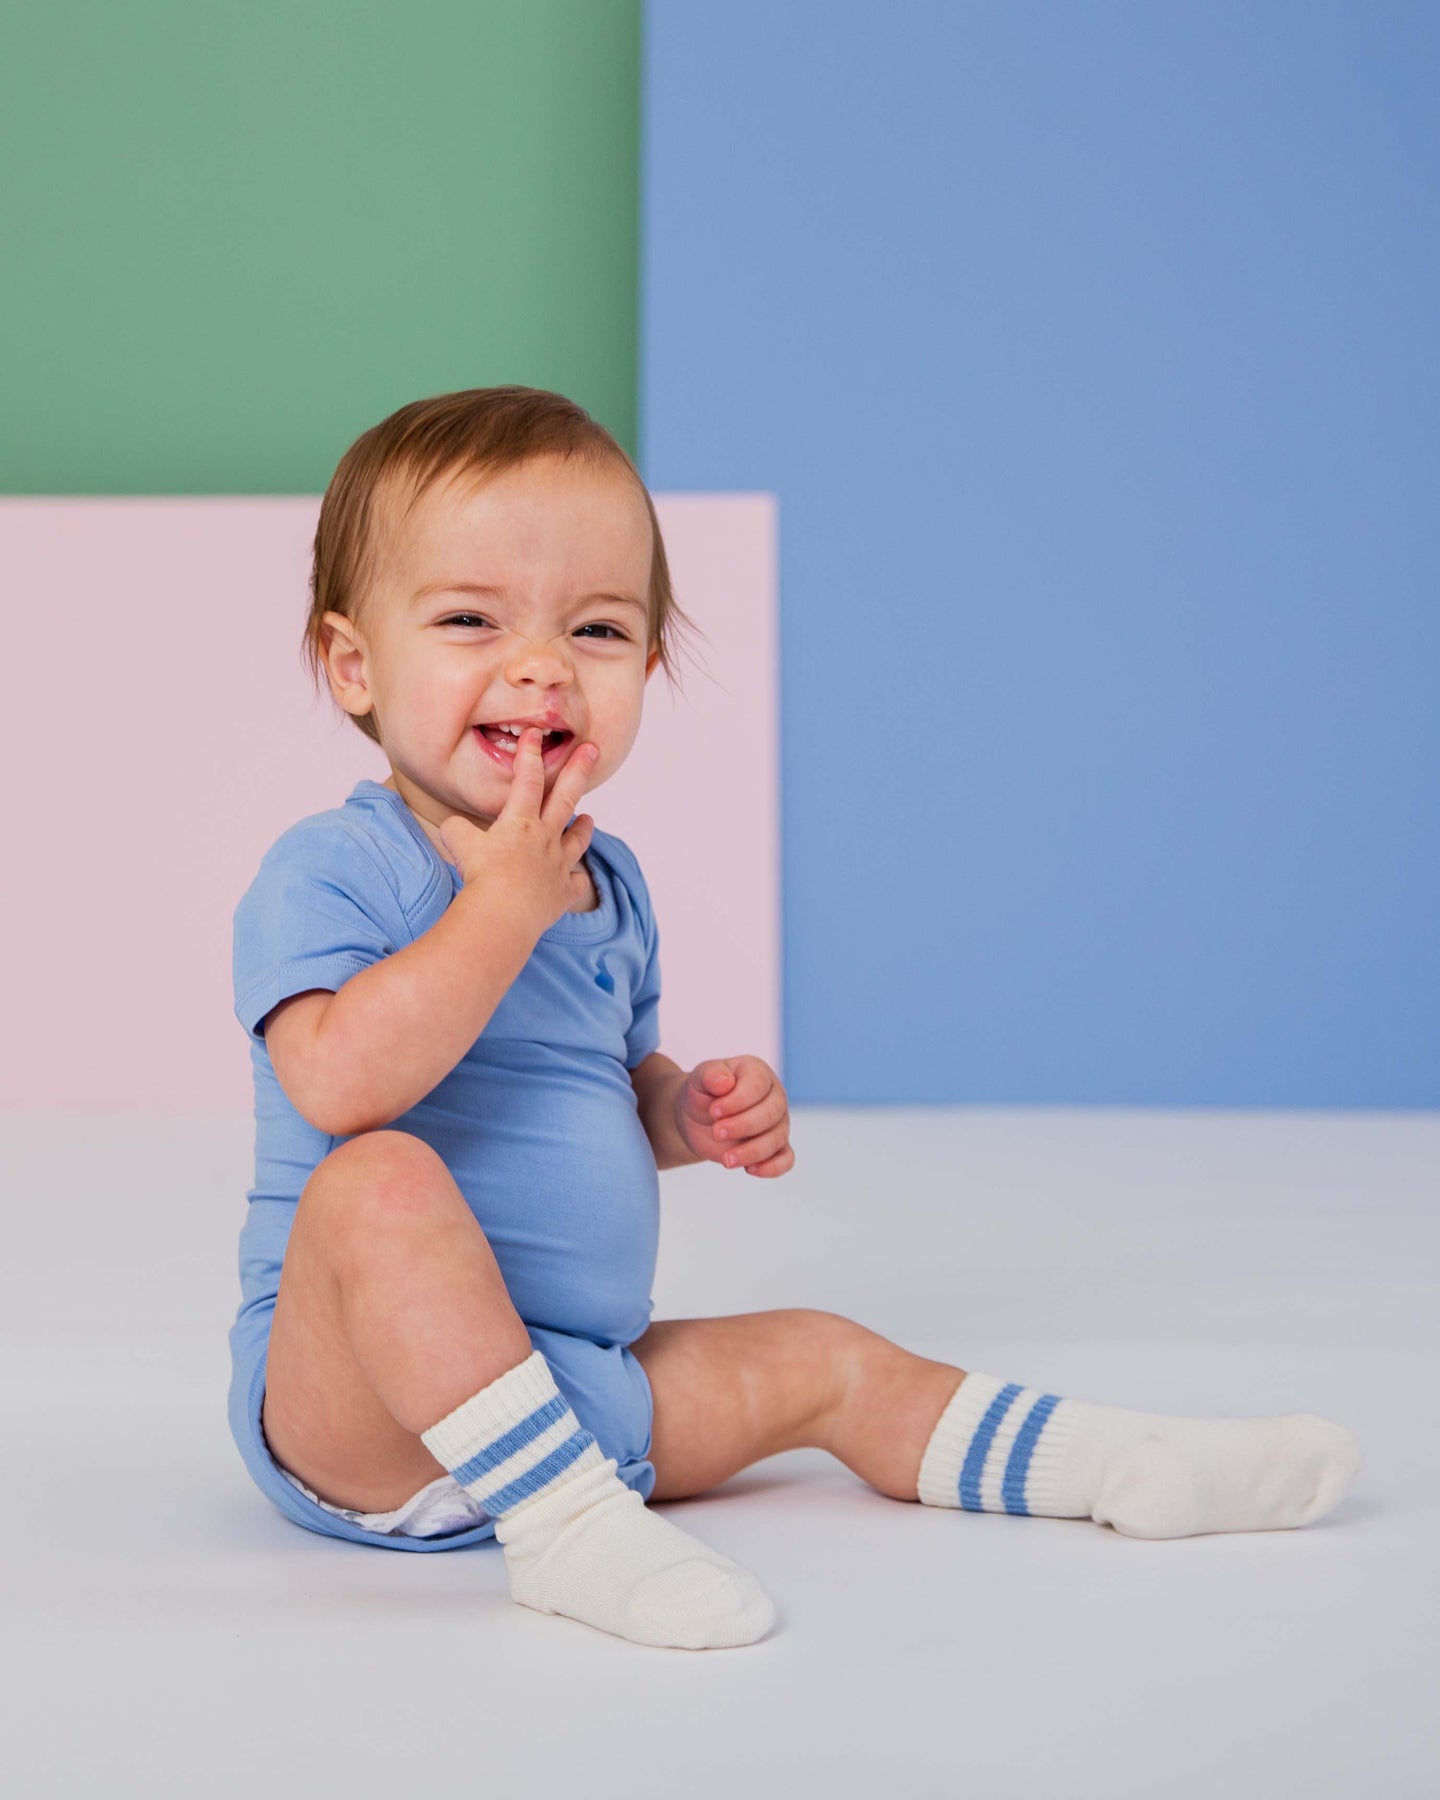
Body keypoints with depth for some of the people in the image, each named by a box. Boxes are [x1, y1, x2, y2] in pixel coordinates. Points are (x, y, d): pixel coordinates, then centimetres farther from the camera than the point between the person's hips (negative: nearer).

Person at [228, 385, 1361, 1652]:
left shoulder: (606, 882, 10)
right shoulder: (329, 871, -14)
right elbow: (341, 1084, -32)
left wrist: (690, 1113, 1)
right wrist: (505, 904, -26)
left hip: (582, 1382, 7)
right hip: (355, 1401, -7)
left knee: (819, 1361, 11)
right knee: (380, 1182, -35)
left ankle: (1128, 1469, 25)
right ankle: (567, 1527, -33)